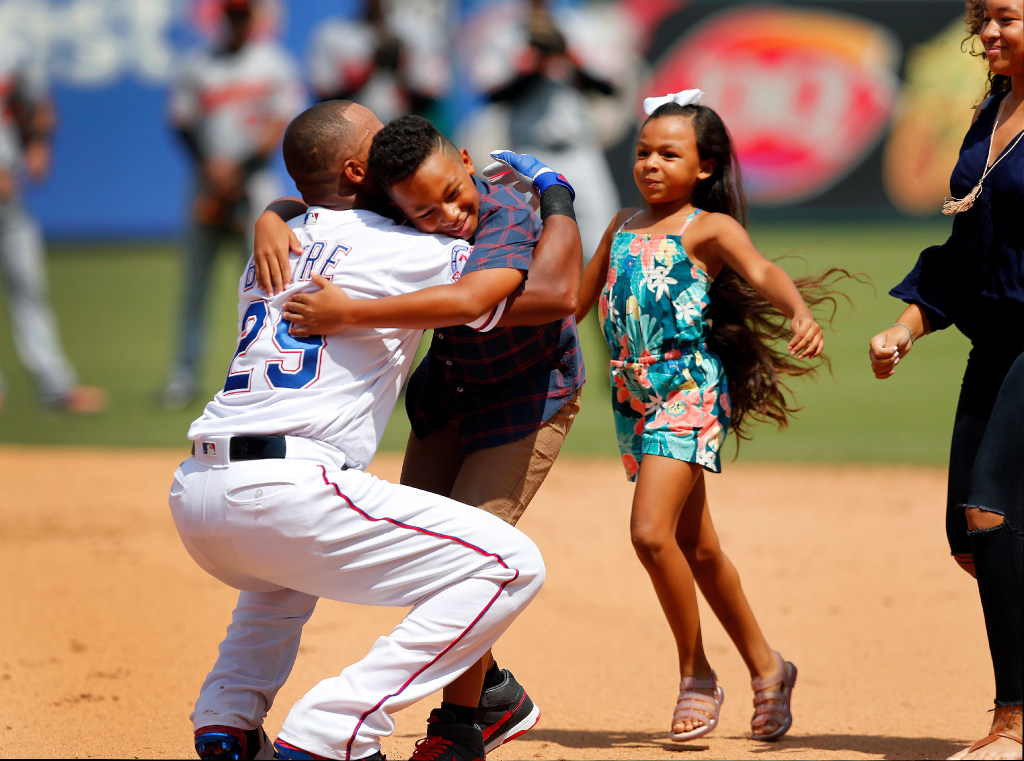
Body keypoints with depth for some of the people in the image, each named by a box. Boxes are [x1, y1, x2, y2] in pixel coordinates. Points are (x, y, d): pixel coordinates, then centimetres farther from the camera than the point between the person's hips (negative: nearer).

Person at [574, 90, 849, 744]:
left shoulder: (710, 228, -4)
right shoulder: (623, 226, 15)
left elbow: (762, 272, -22)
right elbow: (576, 302, 26)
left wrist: (800, 312, -41)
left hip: (689, 390, -7)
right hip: (634, 394, 7)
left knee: (651, 533, -20)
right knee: (696, 547, 13)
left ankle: (696, 675, -4)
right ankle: (766, 665, 28)